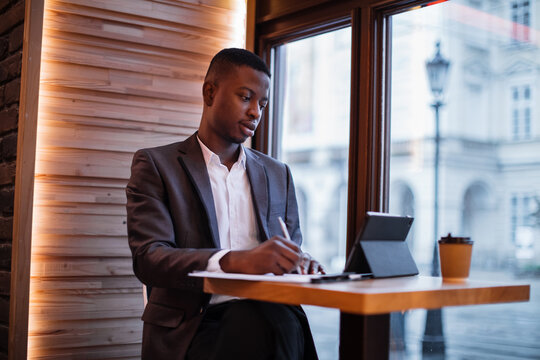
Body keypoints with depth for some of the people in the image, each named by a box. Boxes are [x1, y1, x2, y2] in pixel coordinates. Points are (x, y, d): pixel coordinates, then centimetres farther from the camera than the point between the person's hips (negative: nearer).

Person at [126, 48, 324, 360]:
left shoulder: (278, 174, 20)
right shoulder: (155, 165, 4)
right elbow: (148, 259, -10)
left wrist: (301, 266, -6)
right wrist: (235, 261, -28)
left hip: (262, 319, 4)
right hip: (189, 330, -3)